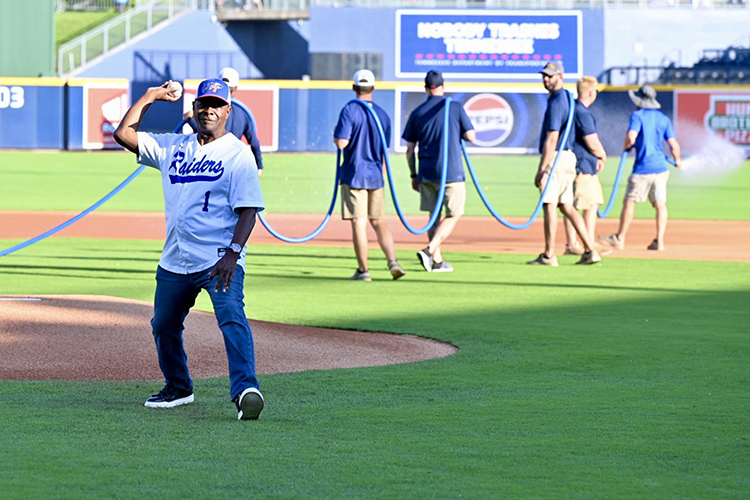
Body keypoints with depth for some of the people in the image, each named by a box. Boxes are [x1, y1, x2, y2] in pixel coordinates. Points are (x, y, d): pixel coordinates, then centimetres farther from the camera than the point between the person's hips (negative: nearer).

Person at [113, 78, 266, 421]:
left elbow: (248, 210, -11)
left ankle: (245, 389, -38)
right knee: (164, 325, 16)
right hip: (175, 262, 6)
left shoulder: (238, 154, -3)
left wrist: (233, 252, -24)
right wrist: (149, 97, 12)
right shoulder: (173, 147, 13)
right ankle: (178, 388, 38)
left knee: (231, 316, -26)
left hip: (220, 261, -6)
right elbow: (124, 135, 14)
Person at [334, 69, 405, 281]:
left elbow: (342, 142, -19)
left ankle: (363, 270, -1)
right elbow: (384, 152, 14)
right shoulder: (382, 114, 9)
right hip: (375, 176, 5)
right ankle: (393, 261, -3)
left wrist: (336, 134, 4)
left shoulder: (350, 110, -9)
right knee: (378, 222, 13)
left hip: (354, 175, -5)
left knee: (359, 223, -2)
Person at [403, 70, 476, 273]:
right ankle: (429, 250, -17)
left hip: (426, 173, 4)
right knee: (453, 216, 2)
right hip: (452, 172, -4)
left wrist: (413, 175, 14)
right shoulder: (456, 108, -4)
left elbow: (409, 149, 5)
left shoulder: (417, 113, 4)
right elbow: (471, 136, -4)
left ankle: (437, 261, 11)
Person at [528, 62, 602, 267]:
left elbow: (552, 138, -19)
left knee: (549, 204, -5)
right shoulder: (568, 99, 17)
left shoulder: (556, 102, -14)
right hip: (569, 157, 10)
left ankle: (548, 255, -3)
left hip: (556, 157, -10)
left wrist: (542, 169, -21)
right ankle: (589, 250, 5)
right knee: (566, 206, 10)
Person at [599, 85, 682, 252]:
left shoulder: (637, 115, -6)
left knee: (629, 202, 5)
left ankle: (620, 238, 10)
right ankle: (659, 241, -1)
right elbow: (674, 145, 3)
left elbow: (631, 137, -21)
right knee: (660, 204, 5)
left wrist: (626, 146, 1)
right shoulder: (664, 119, 9)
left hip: (642, 169, -5)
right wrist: (677, 160, 21)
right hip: (661, 167, 5)